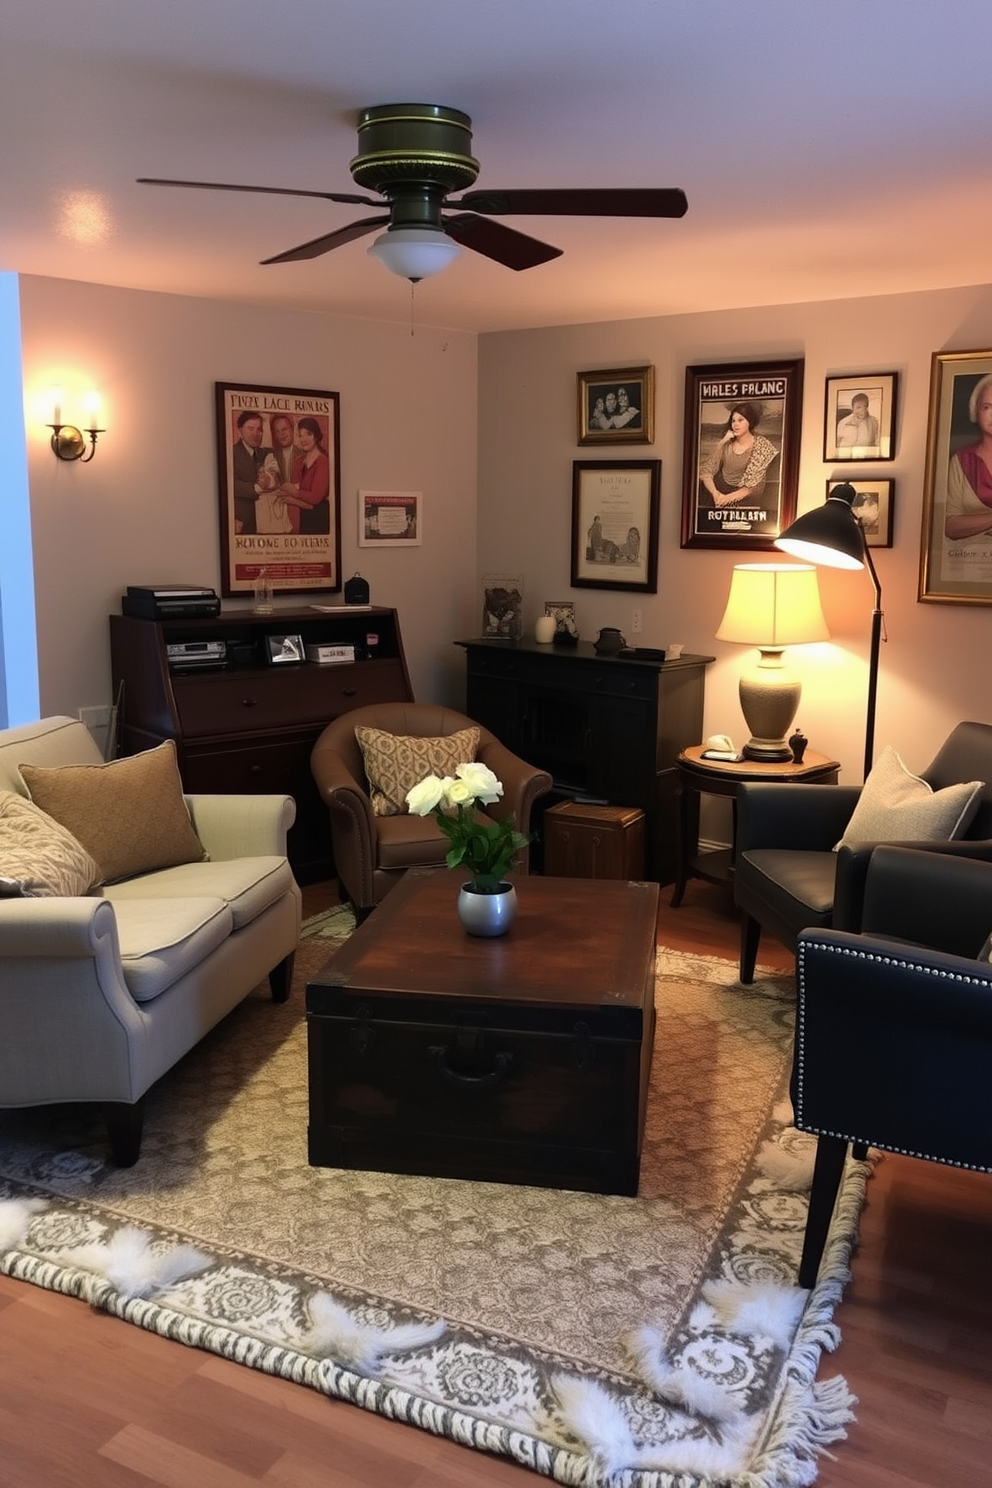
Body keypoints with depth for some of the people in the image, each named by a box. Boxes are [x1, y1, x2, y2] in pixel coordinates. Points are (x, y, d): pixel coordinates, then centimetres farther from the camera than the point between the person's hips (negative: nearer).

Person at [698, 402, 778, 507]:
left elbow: (753, 486, -10)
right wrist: (715, 493, -22)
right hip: (721, 491, 3)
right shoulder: (726, 444, 5)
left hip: (745, 498, -3)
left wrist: (728, 498, -23)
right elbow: (707, 471, -2)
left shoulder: (761, 446, -6)